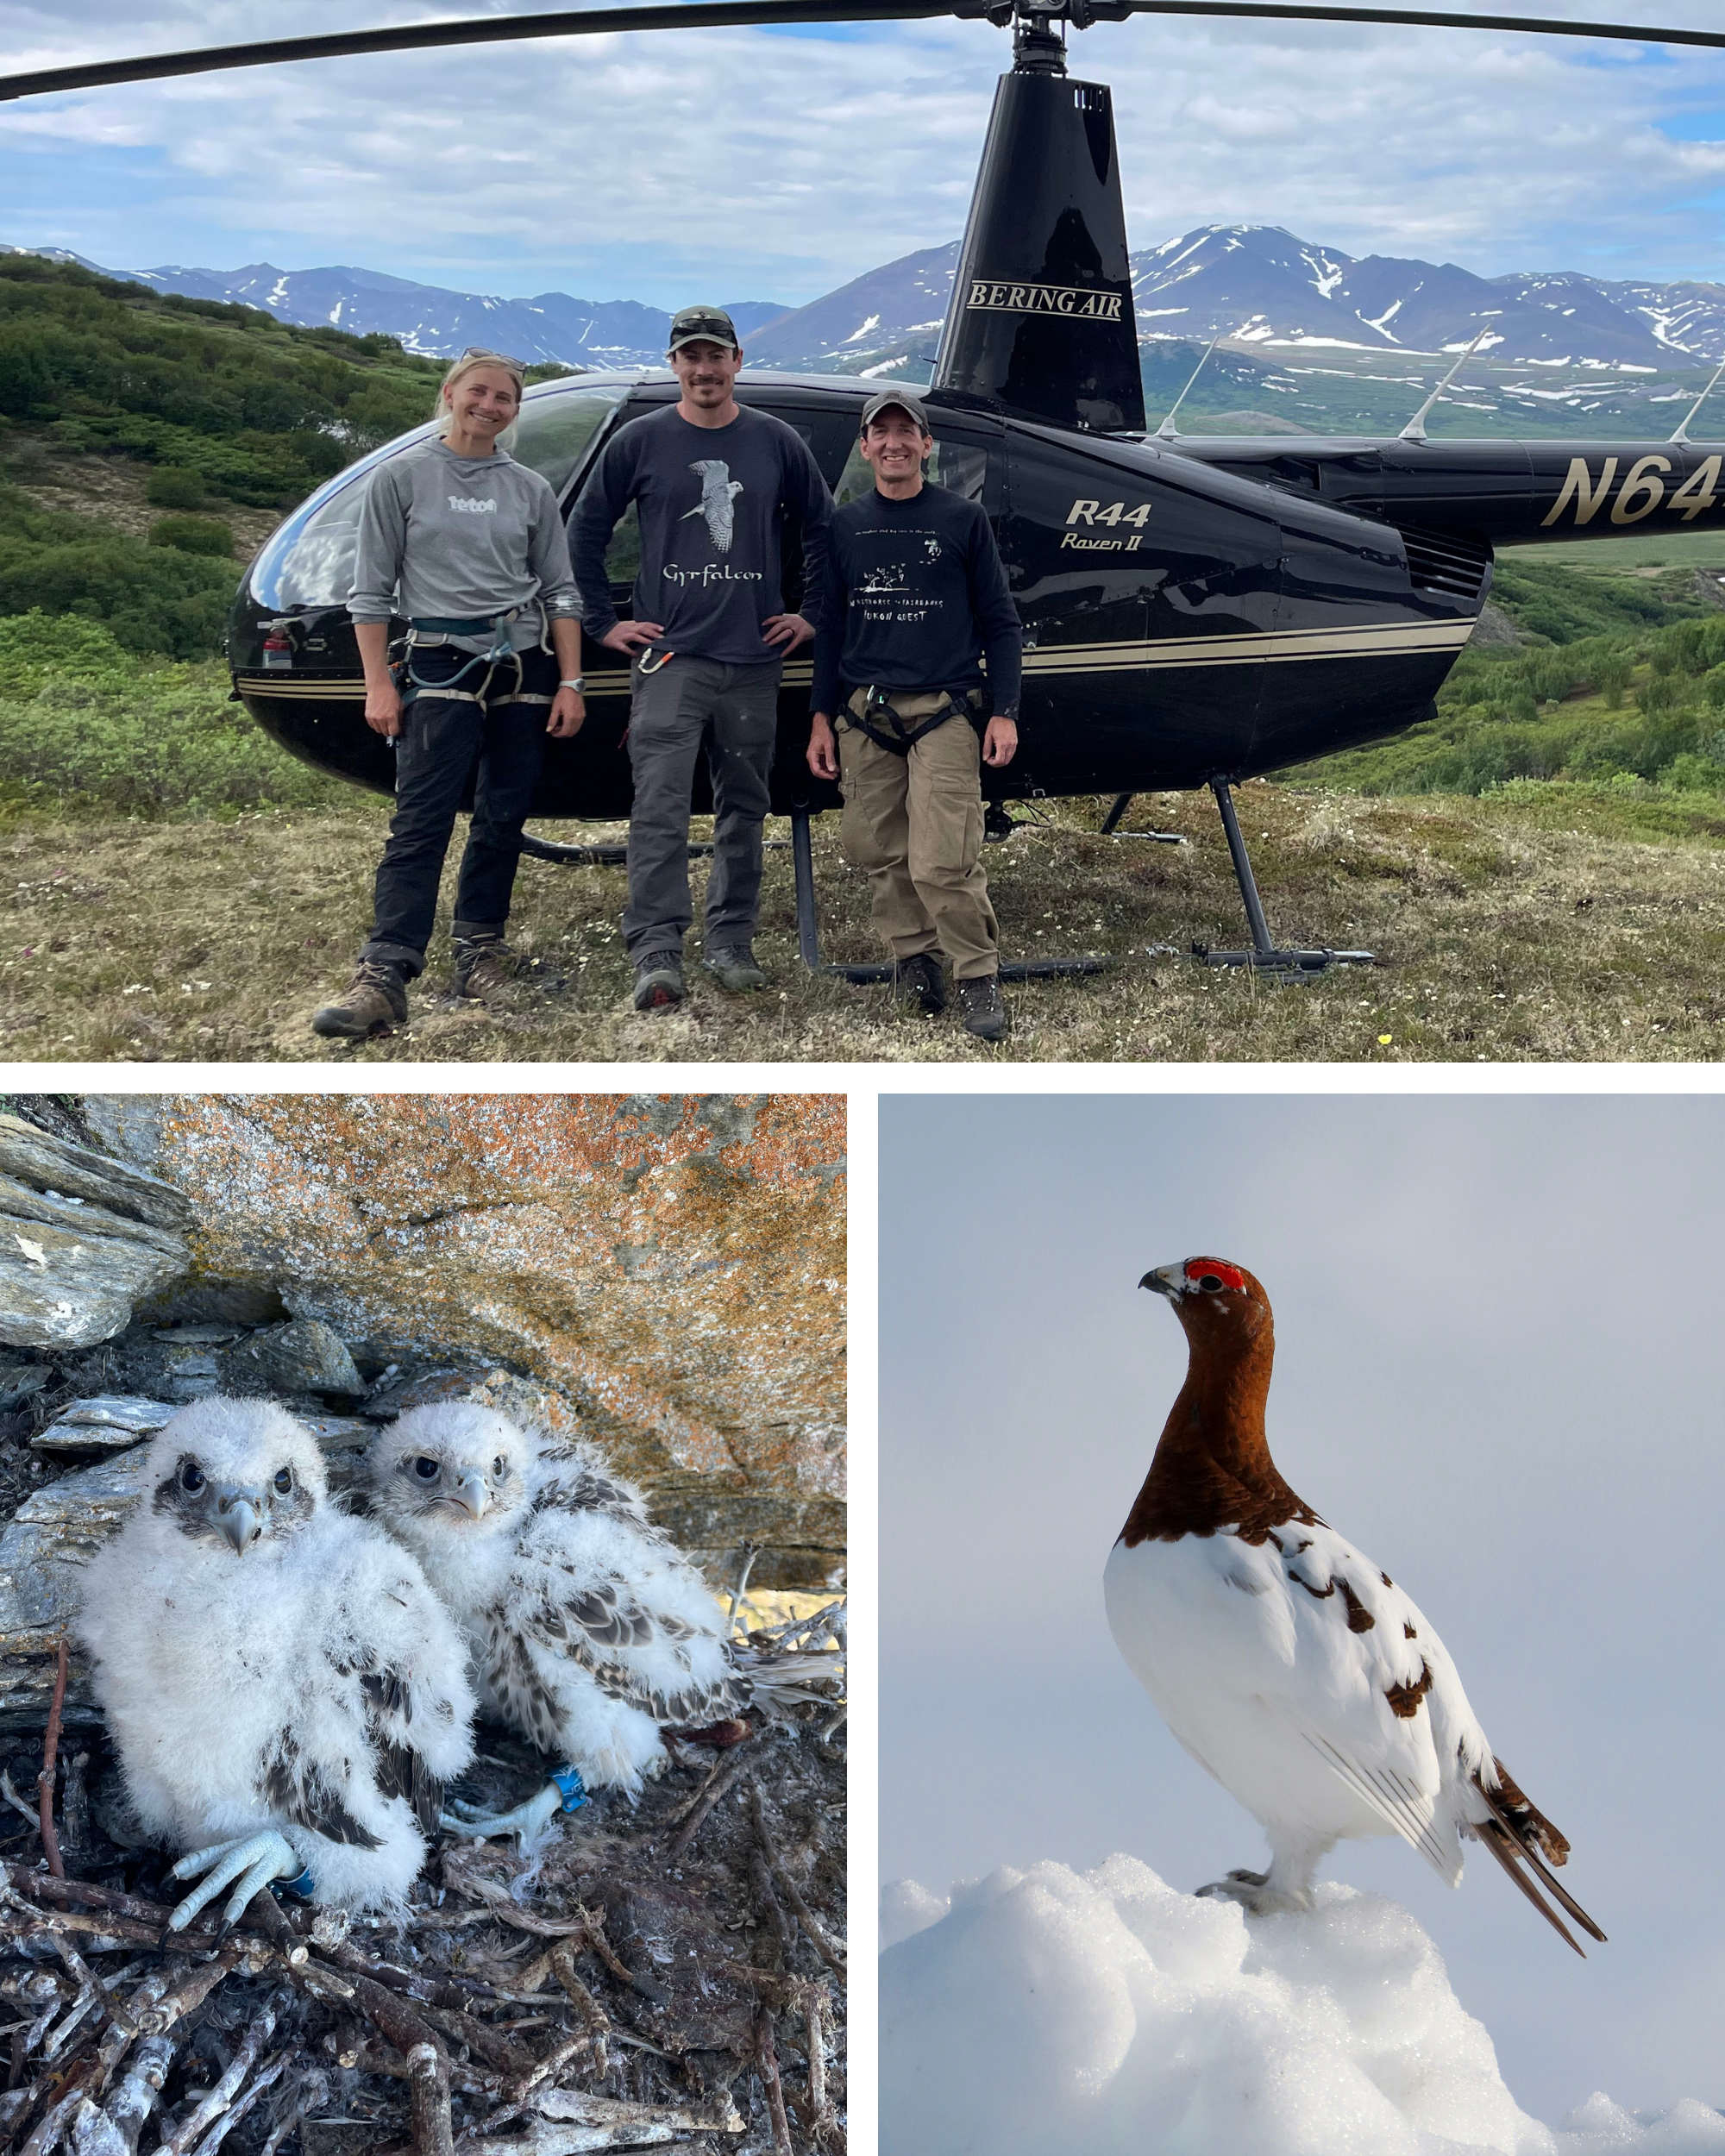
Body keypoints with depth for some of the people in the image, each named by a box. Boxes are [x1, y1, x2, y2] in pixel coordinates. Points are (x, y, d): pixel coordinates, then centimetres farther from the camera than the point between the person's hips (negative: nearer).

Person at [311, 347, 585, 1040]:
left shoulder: (530, 490, 11)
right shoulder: (400, 478, 3)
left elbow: (560, 592, 12)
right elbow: (371, 591, 2)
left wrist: (570, 683, 4)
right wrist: (379, 686, -6)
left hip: (524, 667, 4)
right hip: (442, 667, -3)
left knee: (502, 820, 7)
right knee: (420, 822, -14)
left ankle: (480, 951, 19)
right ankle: (384, 975, -19)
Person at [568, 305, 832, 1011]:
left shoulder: (776, 443, 8)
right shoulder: (640, 441, 3)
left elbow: (822, 528, 18)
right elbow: (586, 531, 10)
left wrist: (813, 613, 11)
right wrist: (603, 622, 5)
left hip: (754, 658, 3)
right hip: (669, 654, -3)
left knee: (743, 806, 9)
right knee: (661, 802, -12)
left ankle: (730, 941, 19)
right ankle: (656, 952, -16)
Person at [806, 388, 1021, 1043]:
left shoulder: (962, 519, 4)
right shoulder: (846, 526, 13)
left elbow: (999, 622, 5)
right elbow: (831, 626, 16)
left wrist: (1004, 711, -2)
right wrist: (821, 717, 11)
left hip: (943, 713, -4)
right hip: (864, 717, 4)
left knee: (942, 861, -12)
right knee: (878, 851, 3)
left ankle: (978, 977, 1)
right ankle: (911, 954, 21)